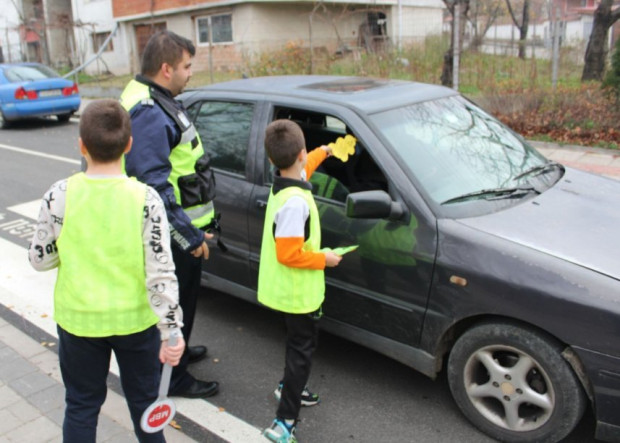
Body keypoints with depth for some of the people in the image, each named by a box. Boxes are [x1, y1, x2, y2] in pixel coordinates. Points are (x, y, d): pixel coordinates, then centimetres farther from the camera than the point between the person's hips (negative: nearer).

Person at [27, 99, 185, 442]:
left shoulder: (60, 195, -14)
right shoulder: (145, 199, -17)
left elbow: (39, 260, -4)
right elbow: (160, 272, -19)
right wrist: (172, 330, -13)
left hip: (79, 320, 1)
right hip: (136, 320, -1)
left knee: (81, 404, 20)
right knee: (143, 401, 20)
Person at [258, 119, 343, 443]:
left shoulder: (282, 182, -2)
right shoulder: (295, 202, -31)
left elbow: (302, 169, 24)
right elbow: (289, 254, -31)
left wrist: (324, 152, 38)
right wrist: (324, 259, -17)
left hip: (286, 289, 10)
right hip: (298, 292, -10)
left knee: (299, 341, 28)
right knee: (302, 349, 2)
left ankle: (290, 388, 46)